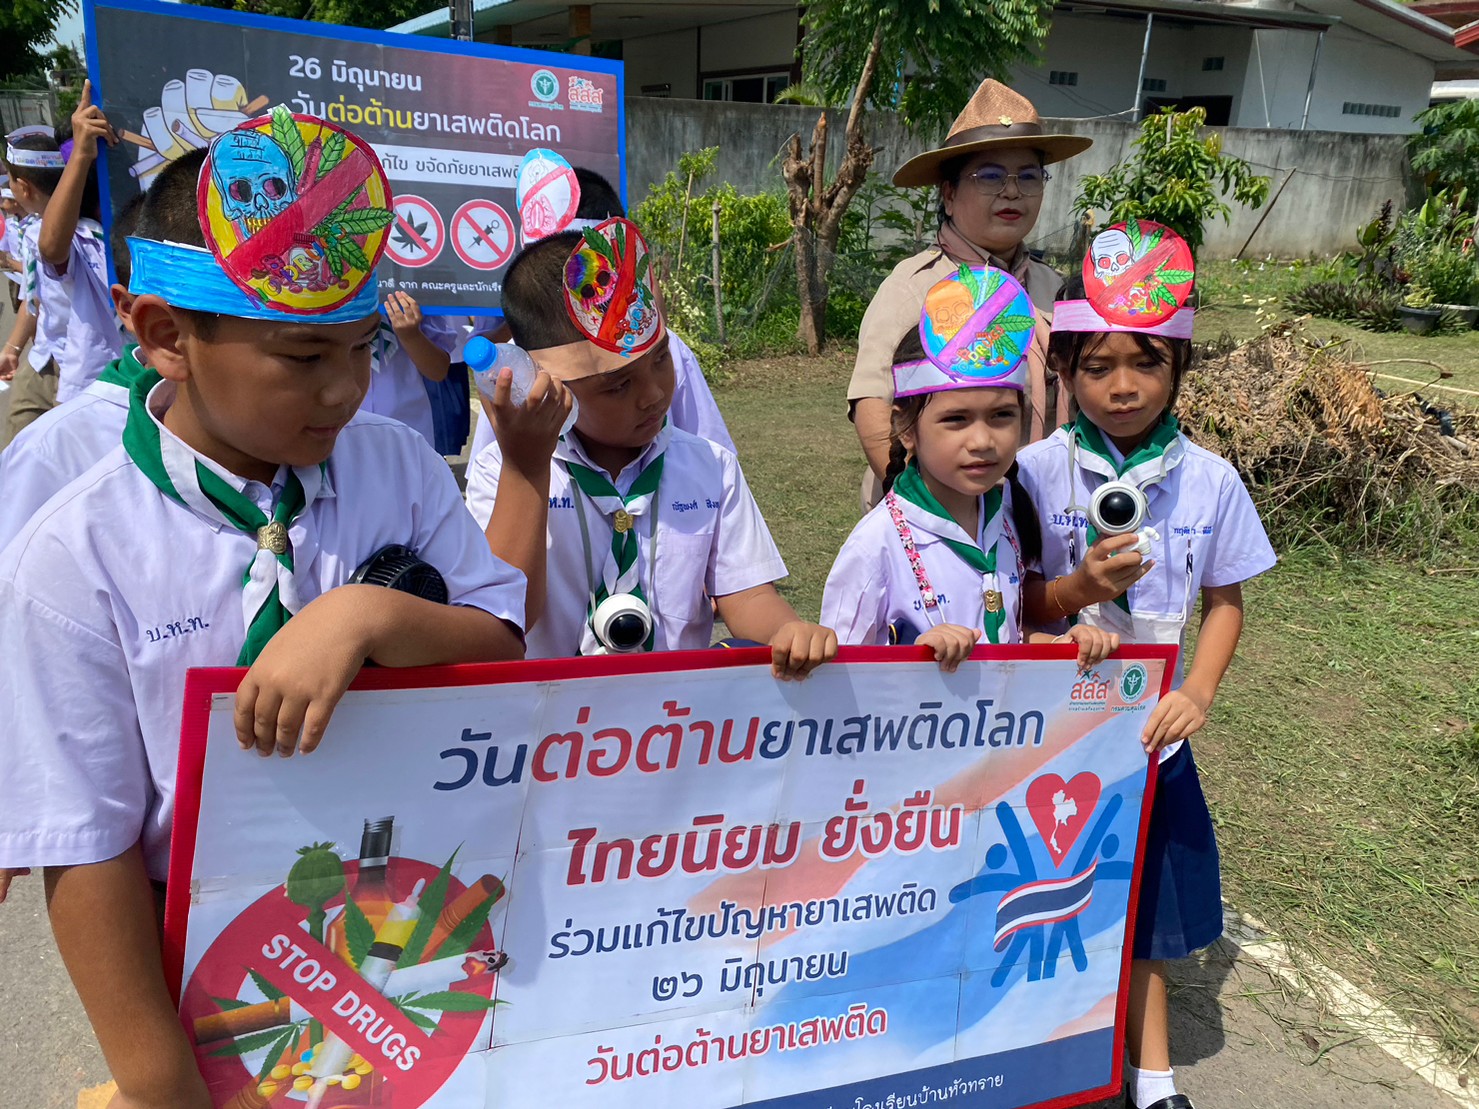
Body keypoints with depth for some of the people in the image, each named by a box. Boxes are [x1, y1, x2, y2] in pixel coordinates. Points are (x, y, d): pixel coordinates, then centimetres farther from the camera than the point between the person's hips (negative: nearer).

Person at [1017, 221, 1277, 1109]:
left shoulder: (1210, 480, -5)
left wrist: (1199, 691, -10)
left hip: (1149, 729, 2)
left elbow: (1225, 601, 4)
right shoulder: (1035, 472, -11)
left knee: (1146, 903, 17)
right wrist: (1079, 587, -25)